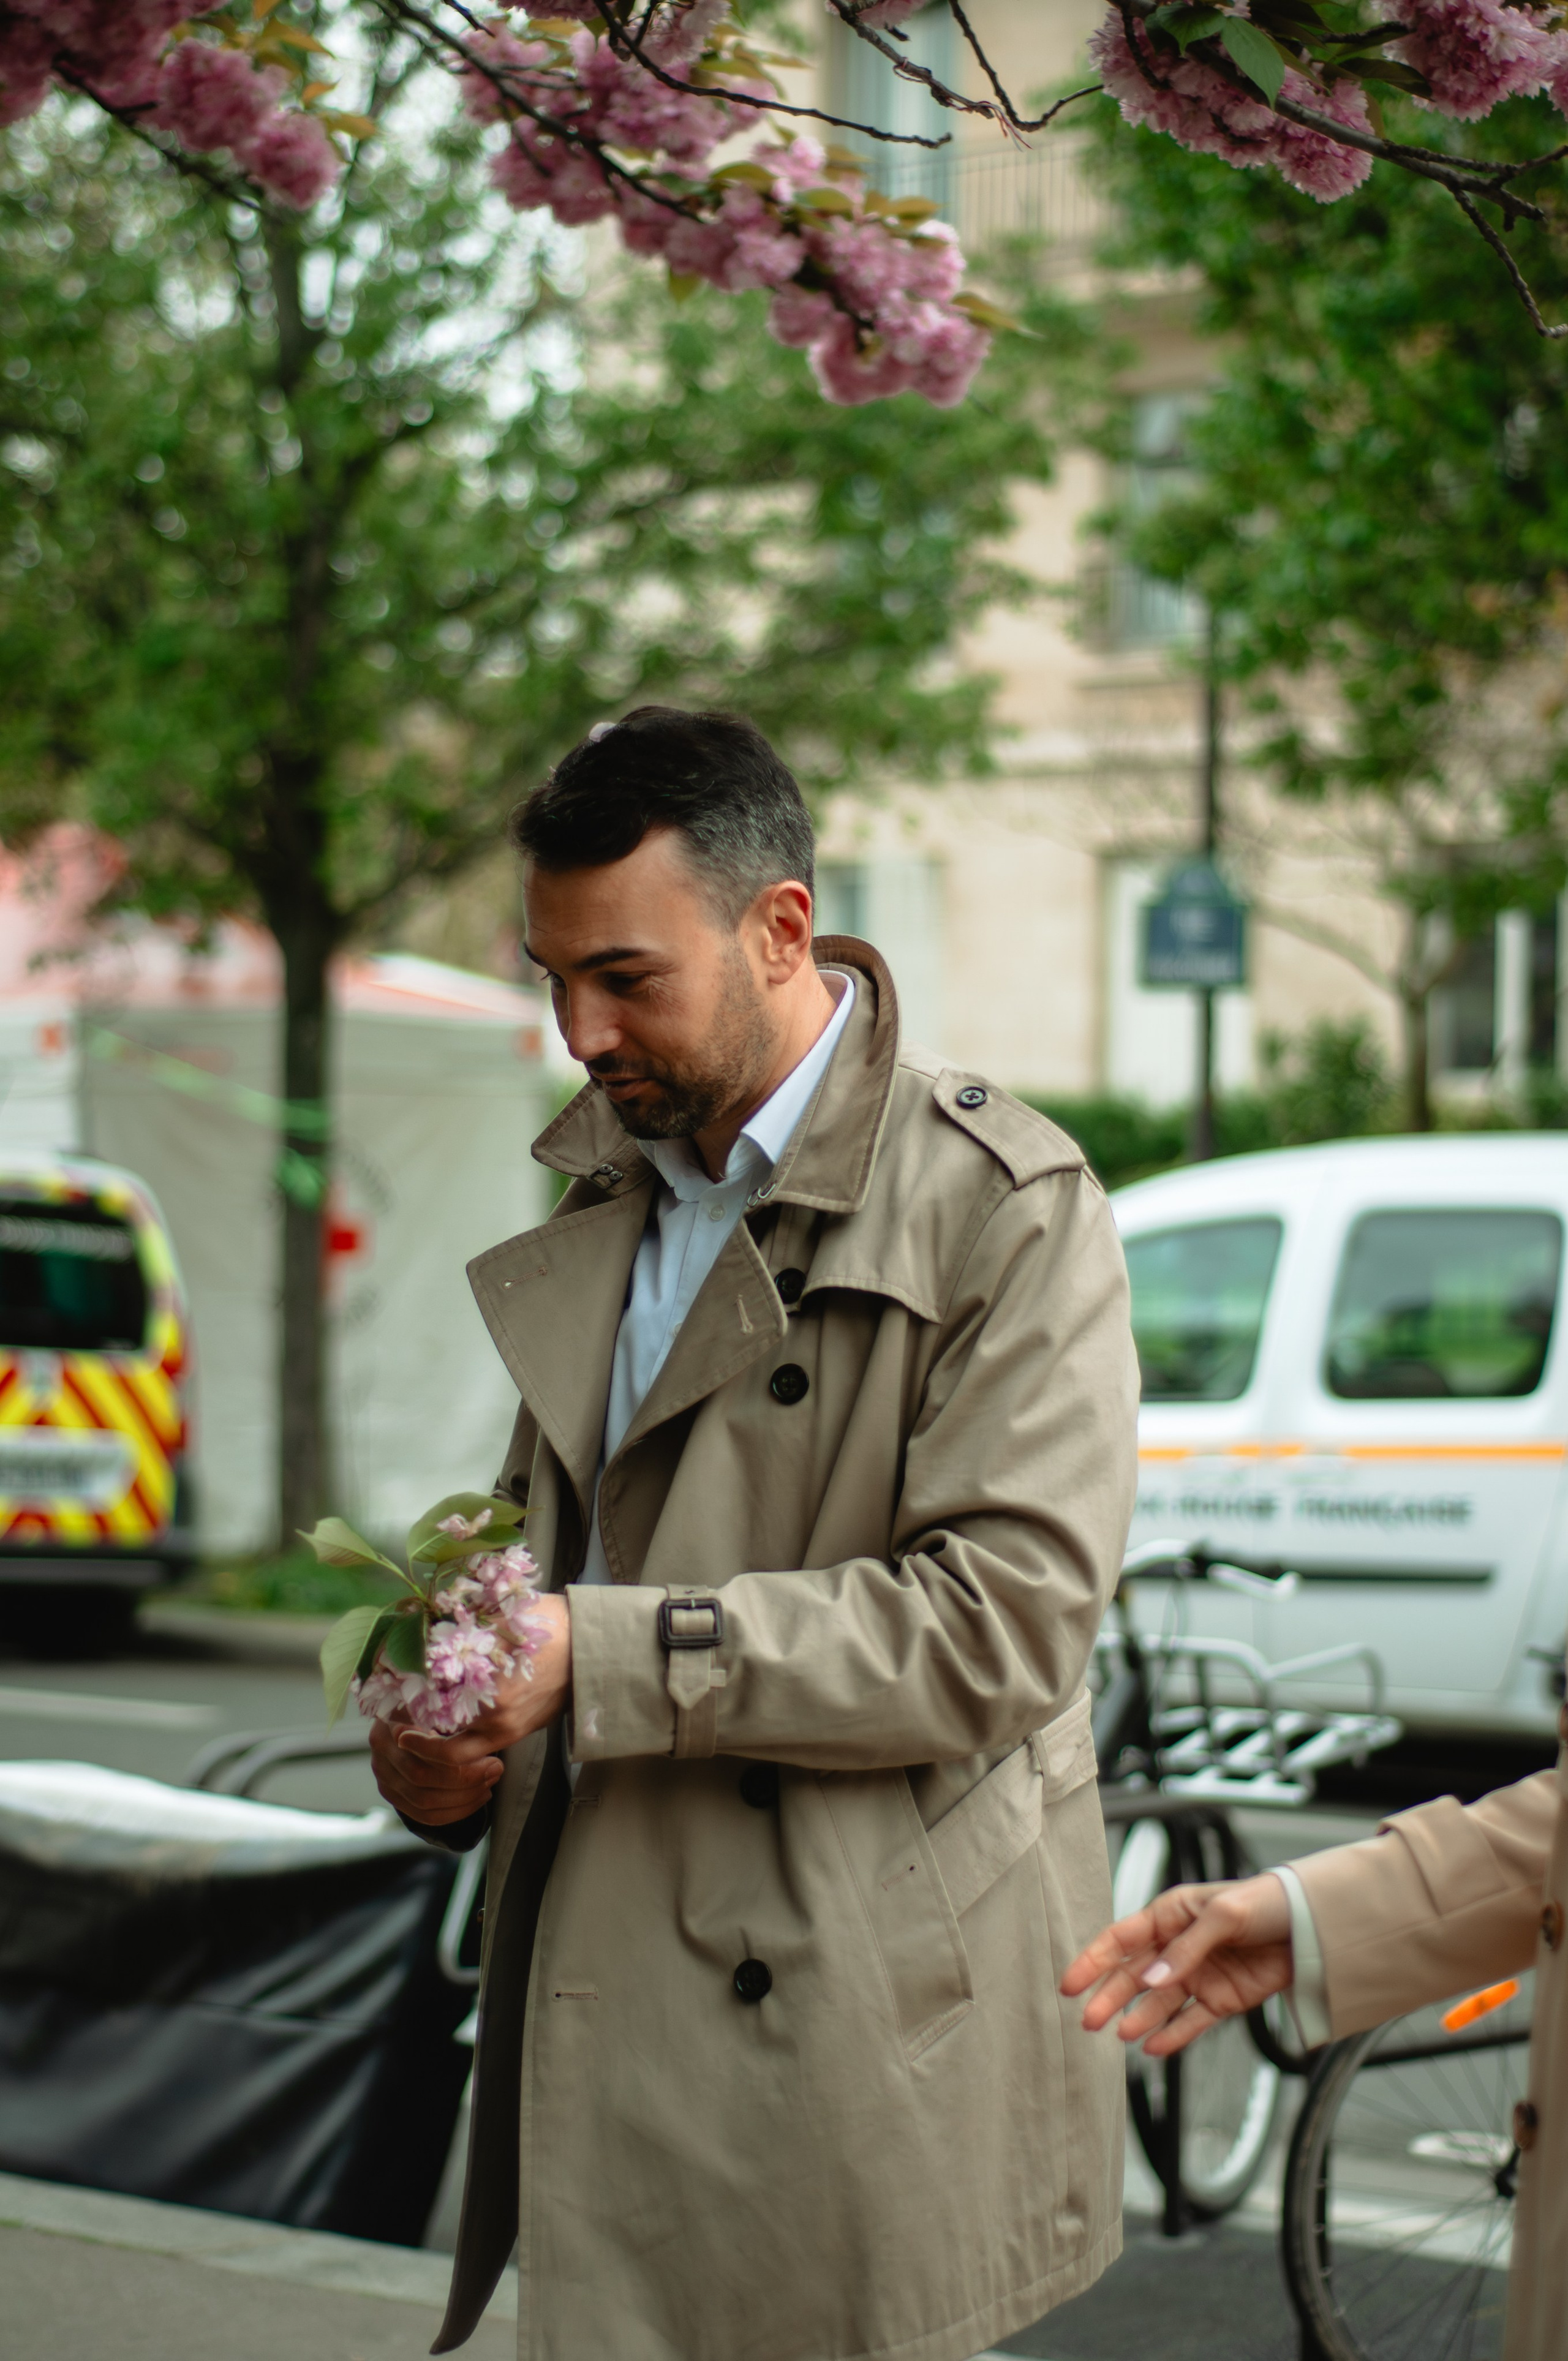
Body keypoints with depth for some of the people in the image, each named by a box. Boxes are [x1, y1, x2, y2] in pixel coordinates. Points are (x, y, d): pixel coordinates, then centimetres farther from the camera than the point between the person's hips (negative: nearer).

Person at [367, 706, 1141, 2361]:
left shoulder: (1006, 1210, -9)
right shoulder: (608, 1195, 15)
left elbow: (1004, 1619, -18)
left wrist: (605, 1660, -21)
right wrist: (444, 1752, 4)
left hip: (839, 2029, -6)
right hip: (606, 2003, 6)